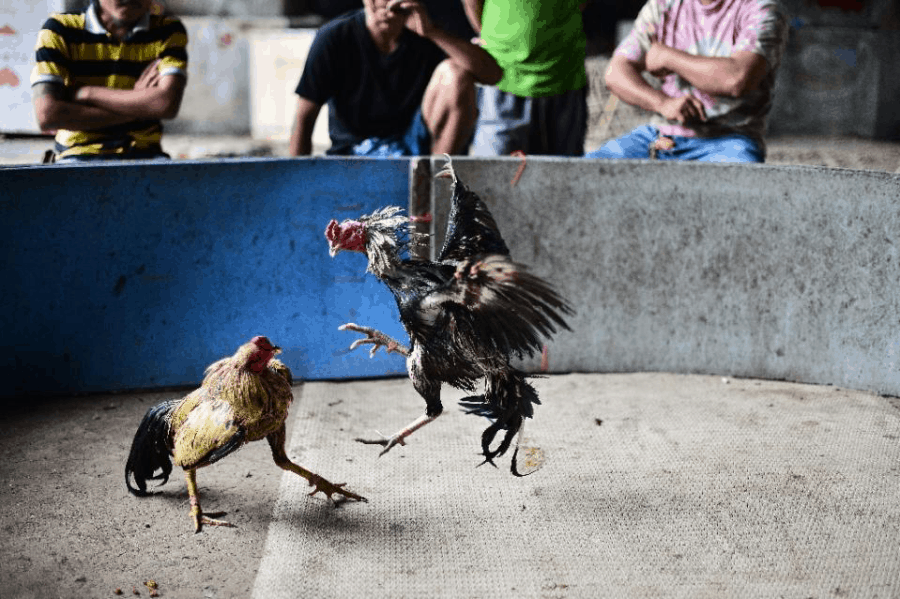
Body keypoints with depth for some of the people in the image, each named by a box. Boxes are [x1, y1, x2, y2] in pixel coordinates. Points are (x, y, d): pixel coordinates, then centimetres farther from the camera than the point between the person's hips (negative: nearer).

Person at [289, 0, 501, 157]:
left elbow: (492, 74, -20)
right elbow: (304, 118, -5)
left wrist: (432, 32, -28)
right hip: (357, 149, -2)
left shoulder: (425, 38, -6)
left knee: (455, 72, -21)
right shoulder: (334, 38, -8)